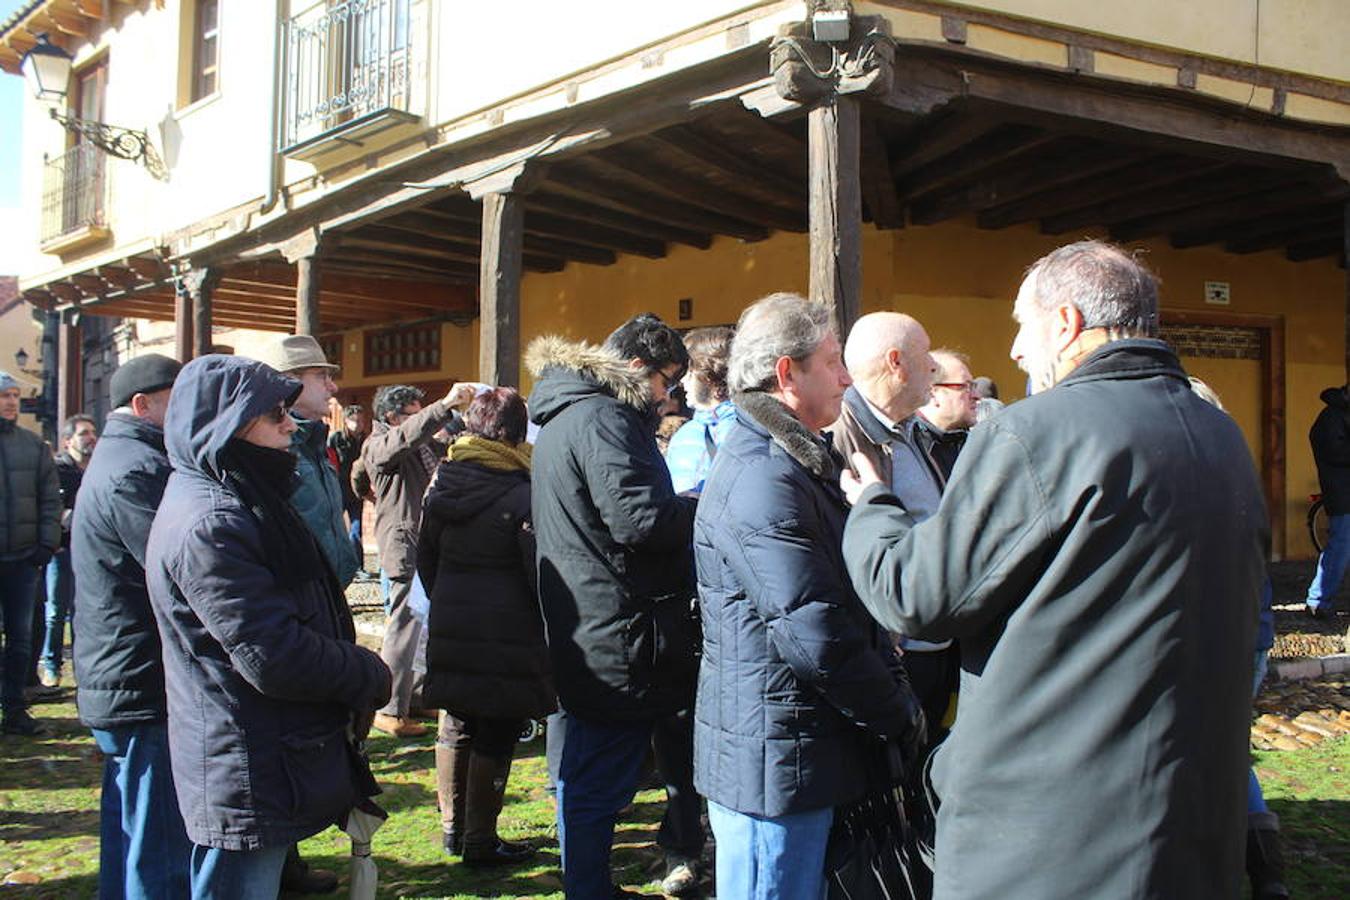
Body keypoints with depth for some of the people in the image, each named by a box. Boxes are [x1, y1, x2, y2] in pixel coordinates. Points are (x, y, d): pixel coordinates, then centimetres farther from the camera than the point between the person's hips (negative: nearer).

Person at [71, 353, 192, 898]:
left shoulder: (116, 459, 17)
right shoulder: (137, 470, -19)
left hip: (121, 684, 11)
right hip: (146, 689, -11)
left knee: (133, 836, 22)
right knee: (159, 853, -4)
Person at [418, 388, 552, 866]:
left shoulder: (441, 484, 5)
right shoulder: (521, 494, -15)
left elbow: (425, 557, 14)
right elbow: (540, 573, -14)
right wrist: (551, 626, 0)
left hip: (450, 629, 6)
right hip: (507, 635, -6)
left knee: (456, 725, 17)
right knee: (495, 736, 3)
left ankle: (452, 827, 28)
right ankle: (480, 840, 10)